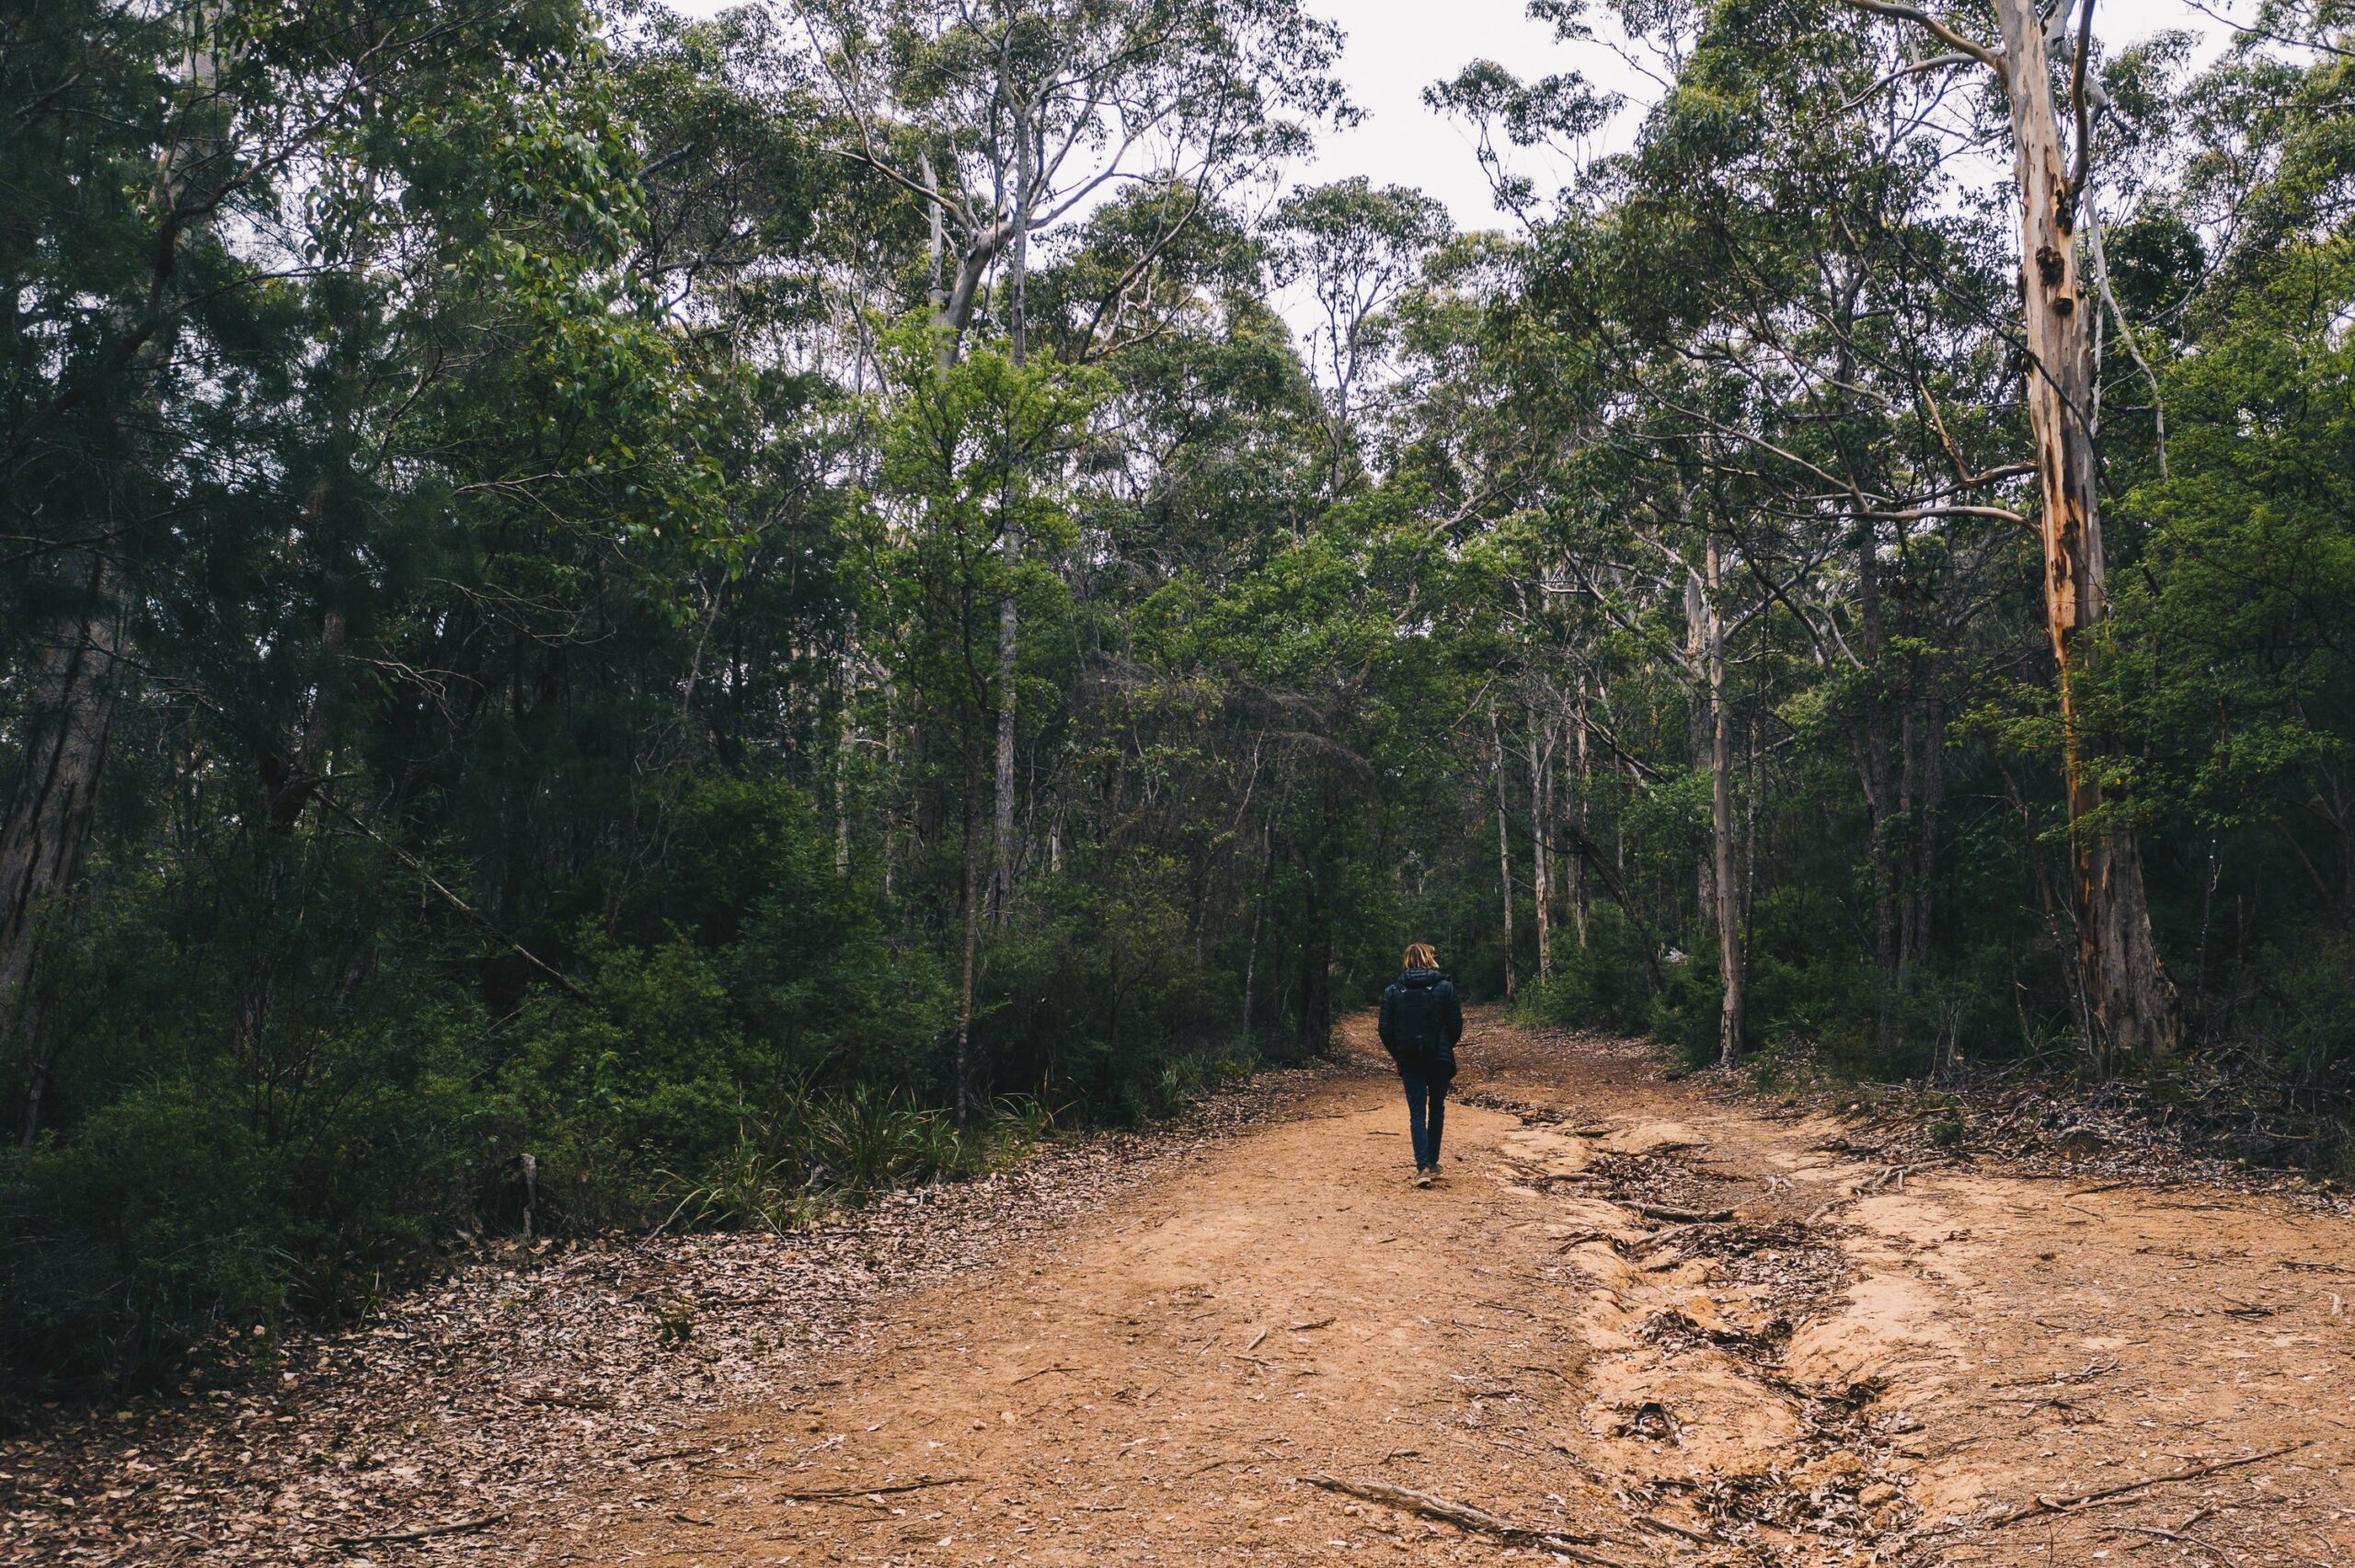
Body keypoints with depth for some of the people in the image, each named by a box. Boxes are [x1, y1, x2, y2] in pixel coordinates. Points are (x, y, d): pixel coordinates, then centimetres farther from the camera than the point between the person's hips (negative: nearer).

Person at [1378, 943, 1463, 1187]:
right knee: (1437, 1108, 17)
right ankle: (1432, 1162, 23)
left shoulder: (1393, 990, -1)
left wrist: (1397, 1055, 13)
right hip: (1439, 1057, 0)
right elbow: (1456, 1024, -3)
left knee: (1417, 1112, 2)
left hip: (1409, 1059, 0)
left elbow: (1386, 1029, -2)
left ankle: (1422, 1167, -11)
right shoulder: (1444, 987, -4)